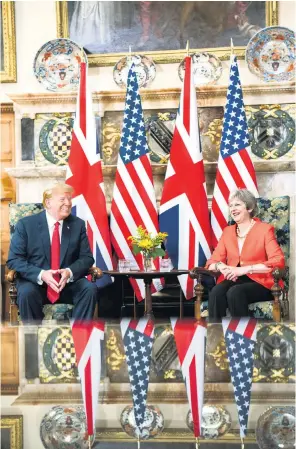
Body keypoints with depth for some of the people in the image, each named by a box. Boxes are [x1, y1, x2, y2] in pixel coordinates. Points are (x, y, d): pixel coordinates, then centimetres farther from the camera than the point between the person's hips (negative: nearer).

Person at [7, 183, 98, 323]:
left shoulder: (78, 224, 4)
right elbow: (14, 260, -8)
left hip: (68, 282, 2)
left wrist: (70, 272, -20)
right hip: (35, 282, -2)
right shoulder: (26, 224, -3)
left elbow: (87, 257, 2)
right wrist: (41, 274, -24)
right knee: (27, 292, -34)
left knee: (90, 289, -26)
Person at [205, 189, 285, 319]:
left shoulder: (265, 229, -1)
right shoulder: (227, 231, 15)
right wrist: (221, 267, -15)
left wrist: (244, 269, -20)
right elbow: (212, 262, 11)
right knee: (216, 292, -29)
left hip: (259, 282, -4)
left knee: (235, 292, -34)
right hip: (233, 280, 4)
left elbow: (278, 262, -14)